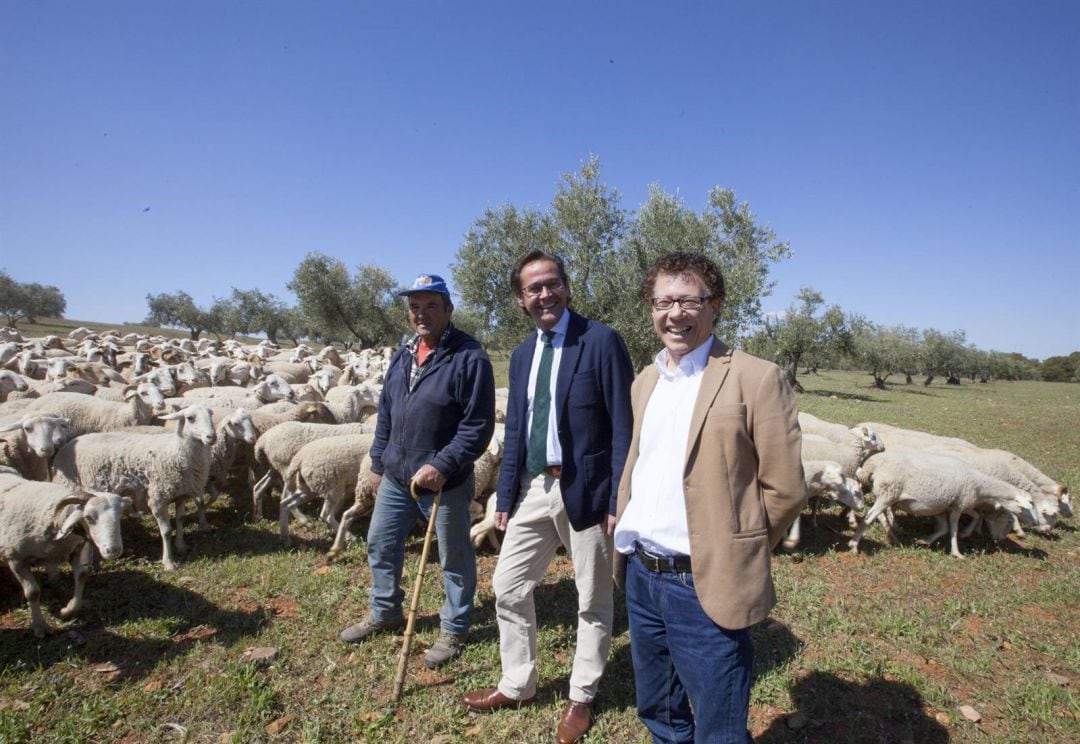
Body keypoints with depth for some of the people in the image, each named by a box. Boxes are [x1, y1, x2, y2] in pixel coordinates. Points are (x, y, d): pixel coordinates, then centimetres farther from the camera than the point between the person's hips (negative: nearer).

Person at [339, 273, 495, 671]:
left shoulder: (470, 358, -17)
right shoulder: (401, 356, 7)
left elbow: (478, 426, -20)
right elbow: (386, 414, 14)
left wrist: (442, 465, -25)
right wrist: (378, 463, 15)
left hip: (445, 483, -7)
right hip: (395, 477, 7)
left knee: (454, 559, 10)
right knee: (380, 545, 20)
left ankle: (453, 630, 31)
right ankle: (385, 612, 44)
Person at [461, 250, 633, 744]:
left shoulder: (601, 341, -10)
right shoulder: (522, 355, 10)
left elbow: (623, 426, -12)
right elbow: (514, 432, 13)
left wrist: (619, 500, -15)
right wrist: (505, 496, 10)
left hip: (584, 488, -6)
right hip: (532, 488, 6)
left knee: (593, 601, 12)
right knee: (508, 588, 14)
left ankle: (581, 697, 34)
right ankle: (517, 684, 36)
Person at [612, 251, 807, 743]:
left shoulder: (756, 378, -12)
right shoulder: (644, 382, 9)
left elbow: (785, 489, -11)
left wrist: (735, 556, -3)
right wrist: (627, 538, 9)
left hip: (706, 588, -6)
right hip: (639, 577, 7)